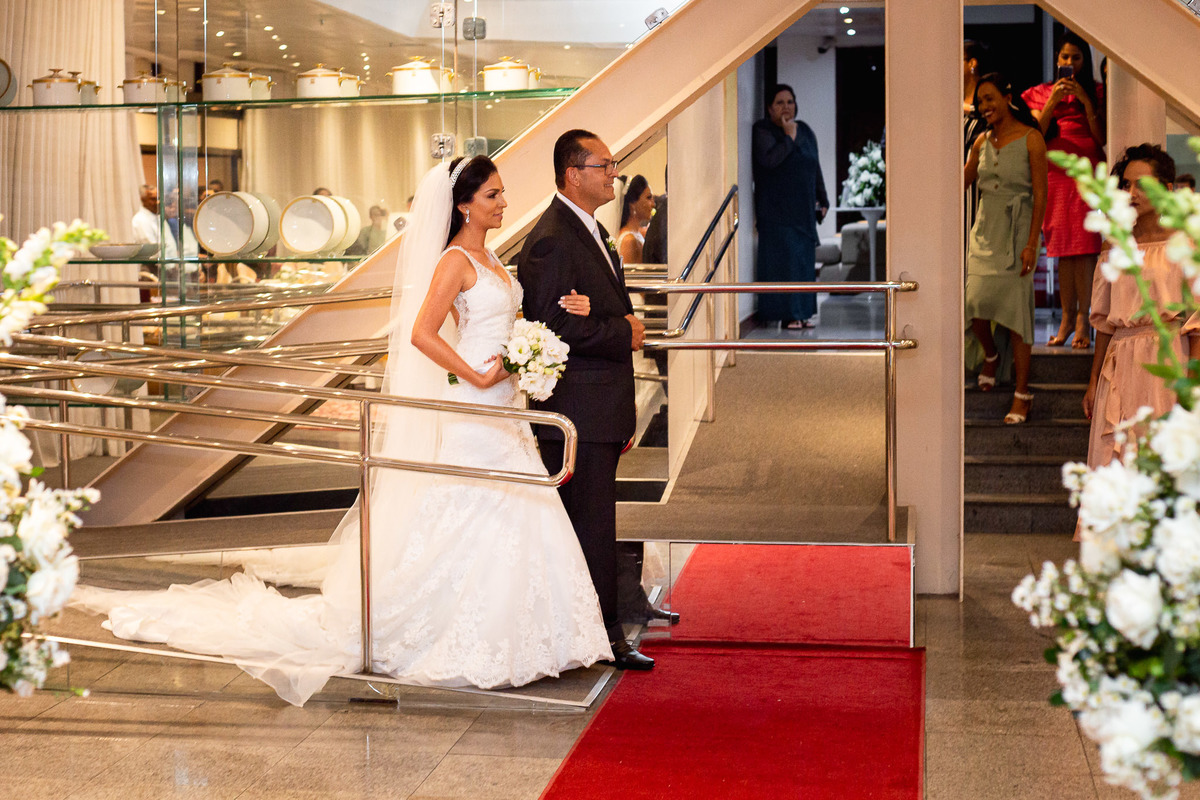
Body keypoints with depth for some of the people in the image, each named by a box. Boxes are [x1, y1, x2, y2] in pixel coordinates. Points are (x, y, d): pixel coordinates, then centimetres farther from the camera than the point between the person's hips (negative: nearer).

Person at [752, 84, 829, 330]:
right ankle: (787, 314, -7)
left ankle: (802, 312, 12)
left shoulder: (805, 132, 12)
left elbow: (816, 168, 17)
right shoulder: (762, 131, -6)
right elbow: (768, 159, -24)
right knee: (782, 259, -9)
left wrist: (822, 200, 14)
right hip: (776, 211, -6)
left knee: (804, 260, 6)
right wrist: (789, 137, -17)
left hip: (803, 209, 6)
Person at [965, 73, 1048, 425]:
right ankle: (990, 355, 23)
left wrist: (1031, 244, -13)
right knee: (975, 300, -9)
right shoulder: (982, 141, 10)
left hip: (1017, 230, -4)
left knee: (1016, 307, -5)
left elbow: (1040, 194, -8)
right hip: (985, 230, 4)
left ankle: (1022, 394, 2)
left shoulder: (1030, 139, -5)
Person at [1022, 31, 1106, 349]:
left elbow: (1102, 137, 0)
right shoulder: (1041, 93, 13)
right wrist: (1053, 101, -9)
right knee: (1063, 250, 0)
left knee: (1085, 248, -9)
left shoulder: (1096, 93, 10)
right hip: (1056, 174, 2)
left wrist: (1086, 100, -8)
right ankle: (1067, 317, 4)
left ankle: (1083, 318, -9)